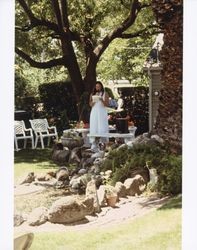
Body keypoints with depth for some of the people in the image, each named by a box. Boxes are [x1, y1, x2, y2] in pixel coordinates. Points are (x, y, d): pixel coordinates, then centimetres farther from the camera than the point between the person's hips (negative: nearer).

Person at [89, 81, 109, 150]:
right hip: (94, 112, 2)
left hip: (102, 112, -2)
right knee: (94, 127, -4)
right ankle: (94, 144, -4)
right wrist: (94, 100, -9)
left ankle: (103, 143, -9)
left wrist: (102, 100, -17)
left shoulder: (105, 94, 6)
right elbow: (90, 104, 10)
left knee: (102, 128, -9)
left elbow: (107, 104, -1)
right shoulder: (92, 94, 13)